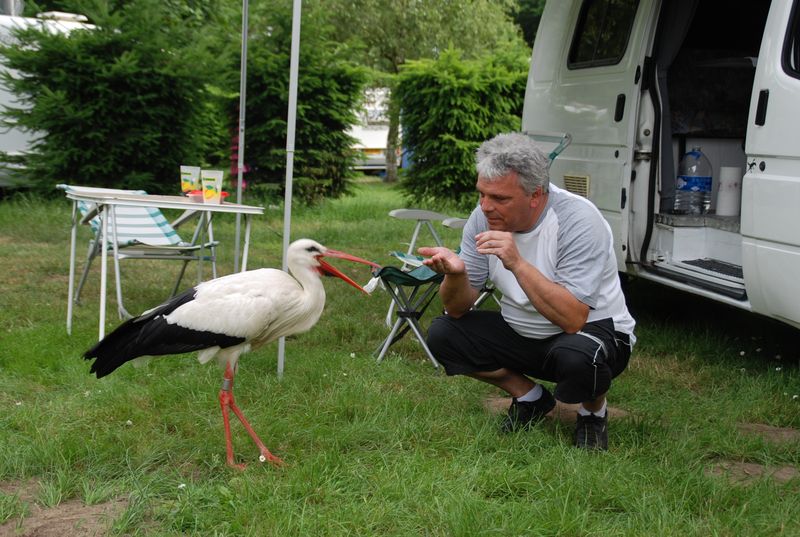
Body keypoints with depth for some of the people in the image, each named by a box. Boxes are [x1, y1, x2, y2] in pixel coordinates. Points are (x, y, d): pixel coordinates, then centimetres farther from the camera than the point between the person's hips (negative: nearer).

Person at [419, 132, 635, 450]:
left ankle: (593, 412, 0)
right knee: (441, 334, -11)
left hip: (594, 329, -5)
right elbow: (458, 309, -7)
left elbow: (573, 319, -33)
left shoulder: (578, 220, -26)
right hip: (522, 334, 6)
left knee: (576, 356, -39)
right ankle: (530, 398, 10)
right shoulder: (484, 217, -10)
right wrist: (455, 274, -30)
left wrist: (517, 264, -40)